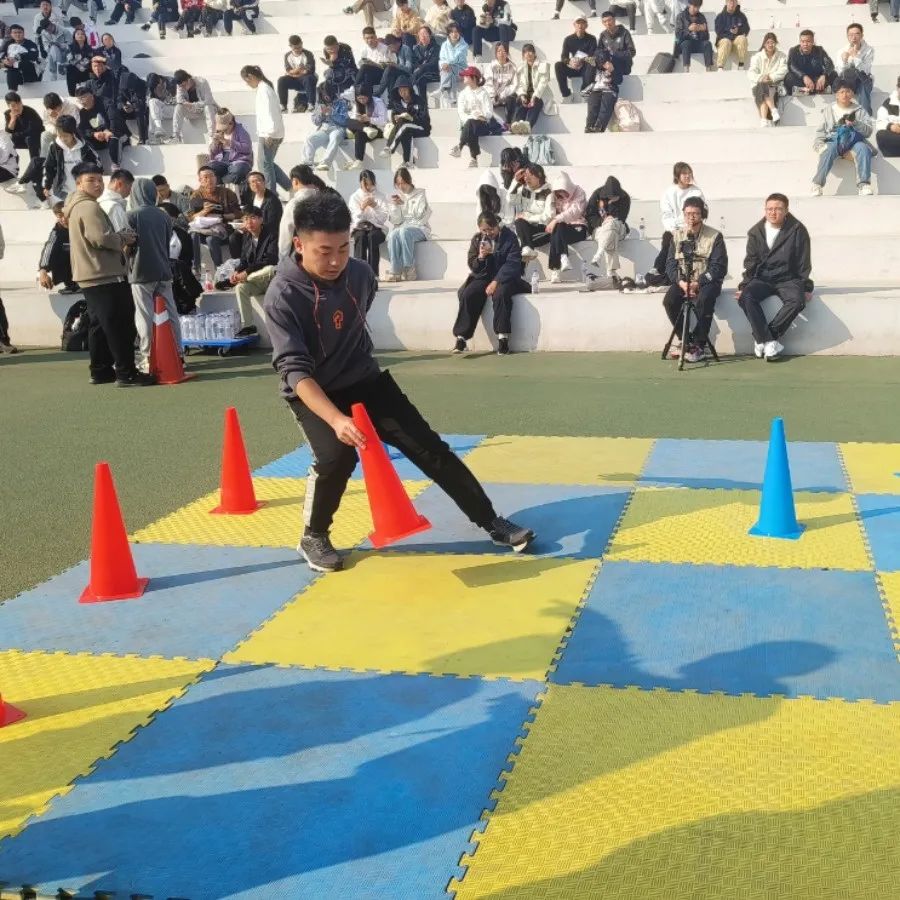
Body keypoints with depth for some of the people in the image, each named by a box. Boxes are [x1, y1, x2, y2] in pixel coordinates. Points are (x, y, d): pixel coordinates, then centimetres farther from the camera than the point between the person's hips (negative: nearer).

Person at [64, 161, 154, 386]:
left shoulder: (78, 207, 21)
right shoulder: (89, 207, -13)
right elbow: (101, 238, -24)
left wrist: (120, 241, 11)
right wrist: (124, 240, -7)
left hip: (91, 276, 11)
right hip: (104, 275, -11)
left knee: (100, 325, 14)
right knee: (120, 325, -10)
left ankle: (100, 371, 18)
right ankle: (126, 373, -11)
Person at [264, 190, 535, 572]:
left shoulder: (359, 273, -10)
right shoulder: (283, 296, -26)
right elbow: (295, 370, -33)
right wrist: (335, 418, -47)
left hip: (366, 381, 5)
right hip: (312, 394, -4)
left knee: (428, 446, -1)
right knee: (337, 455, -29)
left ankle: (491, 522, 10)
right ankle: (313, 537, -2)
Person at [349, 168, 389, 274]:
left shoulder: (380, 196, 9)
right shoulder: (354, 197, 9)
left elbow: (383, 218, 0)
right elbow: (355, 219, 1)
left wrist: (375, 207, -16)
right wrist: (362, 208, -17)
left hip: (376, 227, 0)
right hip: (359, 227, 0)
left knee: (372, 236, -36)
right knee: (361, 237, -36)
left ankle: (373, 273, -41)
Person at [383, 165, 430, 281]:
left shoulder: (419, 194, 7)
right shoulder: (396, 196, 14)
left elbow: (422, 216, -2)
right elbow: (396, 221, 7)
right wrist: (395, 206, -10)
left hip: (419, 229, -2)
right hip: (402, 227, 2)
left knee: (404, 232, -36)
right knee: (393, 235, -33)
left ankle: (409, 269, -31)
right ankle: (396, 271, -34)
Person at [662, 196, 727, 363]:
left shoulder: (714, 236, -5)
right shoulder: (677, 235, 8)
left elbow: (719, 267, -11)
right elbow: (670, 263, 4)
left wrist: (698, 283, -21)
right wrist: (680, 281, -15)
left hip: (706, 281, -4)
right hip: (682, 281, 4)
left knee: (703, 301, -35)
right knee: (669, 300, -26)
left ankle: (699, 346, -21)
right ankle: (685, 339, -6)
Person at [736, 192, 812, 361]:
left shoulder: (798, 230, -3)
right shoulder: (756, 232, 5)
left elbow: (804, 262, 0)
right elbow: (750, 262, 9)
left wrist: (806, 287, -4)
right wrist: (744, 285, -2)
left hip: (788, 279, -2)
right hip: (762, 279, 2)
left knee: (797, 300, -34)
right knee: (746, 296, -30)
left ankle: (762, 339, -25)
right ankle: (769, 341, -27)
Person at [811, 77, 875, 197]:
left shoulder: (859, 110, 16)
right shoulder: (829, 109, 18)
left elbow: (869, 131, 6)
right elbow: (821, 131, 15)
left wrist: (855, 123, -13)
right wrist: (819, 145, -6)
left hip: (854, 140, 0)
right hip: (833, 140, 0)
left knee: (863, 148, -35)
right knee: (829, 149, -37)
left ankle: (864, 185, -42)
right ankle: (817, 185, -43)